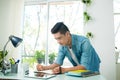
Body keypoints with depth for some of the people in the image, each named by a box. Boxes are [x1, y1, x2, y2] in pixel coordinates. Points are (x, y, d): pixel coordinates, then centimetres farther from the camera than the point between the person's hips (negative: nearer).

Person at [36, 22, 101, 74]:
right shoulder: (62, 46, -11)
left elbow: (84, 66, -31)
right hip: (78, 70, 4)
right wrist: (44, 67, -20)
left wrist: (64, 70, -40)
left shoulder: (83, 42, -29)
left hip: (91, 71, -4)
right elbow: (58, 62, -5)